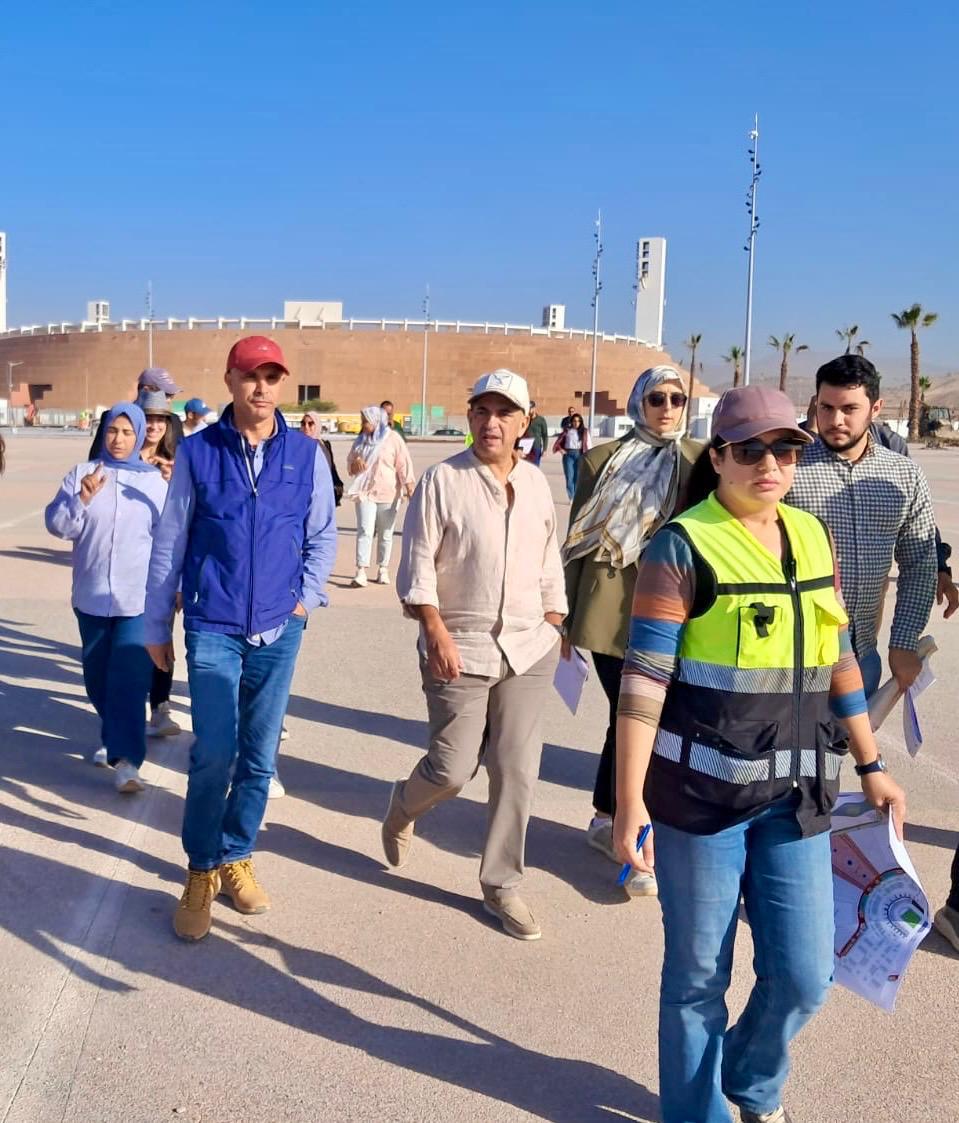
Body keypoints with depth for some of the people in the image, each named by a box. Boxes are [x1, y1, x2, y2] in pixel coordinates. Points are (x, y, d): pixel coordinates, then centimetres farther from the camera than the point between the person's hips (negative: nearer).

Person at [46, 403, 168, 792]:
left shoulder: (155, 480, 2)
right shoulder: (81, 473, 3)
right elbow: (57, 526, -1)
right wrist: (81, 499, -18)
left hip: (140, 597, -3)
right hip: (92, 596, 3)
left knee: (130, 678, -11)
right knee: (98, 676, 15)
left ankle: (125, 759, -12)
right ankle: (114, 737, 36)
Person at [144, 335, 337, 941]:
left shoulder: (306, 454, 1)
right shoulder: (197, 452, -2)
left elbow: (323, 535, 11)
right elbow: (169, 544, 3)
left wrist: (307, 596, -2)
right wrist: (157, 626, 6)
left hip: (279, 630, 2)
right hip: (213, 627, -2)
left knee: (260, 756, 10)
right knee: (214, 754, -8)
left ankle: (237, 857, 29)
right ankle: (202, 871, 13)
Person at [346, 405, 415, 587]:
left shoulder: (393, 439, -3)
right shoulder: (360, 441, 12)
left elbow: (404, 466, -7)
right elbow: (350, 466, 19)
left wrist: (410, 490, -15)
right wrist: (355, 464, -5)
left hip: (388, 494, -2)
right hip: (365, 492, 2)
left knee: (385, 534, 6)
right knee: (365, 531, -10)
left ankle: (383, 569, 18)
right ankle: (361, 571, -15)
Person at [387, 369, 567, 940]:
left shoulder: (536, 483, 9)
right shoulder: (443, 480, -6)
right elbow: (417, 563, -7)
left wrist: (554, 627, 14)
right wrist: (436, 632, -15)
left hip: (528, 651, 4)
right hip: (459, 651, -4)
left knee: (517, 769, 4)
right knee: (452, 769, -1)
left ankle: (502, 884, 20)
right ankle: (403, 806, 34)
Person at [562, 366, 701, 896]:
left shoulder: (701, 461, 5)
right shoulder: (602, 459, 2)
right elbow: (579, 538, 6)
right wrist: (565, 615, 6)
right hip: (609, 610, -2)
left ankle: (606, 819, 31)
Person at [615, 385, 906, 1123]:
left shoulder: (813, 536, 7)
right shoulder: (684, 548, -12)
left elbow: (839, 661, 15)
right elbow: (644, 680, -14)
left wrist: (871, 766, 16)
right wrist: (630, 799, -16)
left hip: (796, 795, 5)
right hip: (699, 793, -5)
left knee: (804, 975, 11)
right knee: (698, 974, 10)